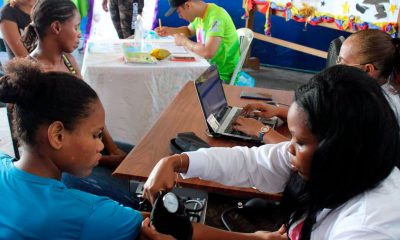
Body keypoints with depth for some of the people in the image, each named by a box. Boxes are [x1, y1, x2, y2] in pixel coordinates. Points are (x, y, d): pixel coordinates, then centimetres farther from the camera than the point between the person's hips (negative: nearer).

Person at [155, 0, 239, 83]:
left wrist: (184, 41, -18)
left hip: (223, 76, -8)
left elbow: (208, 52, -35)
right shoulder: (200, 14, 2)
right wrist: (170, 31, 5)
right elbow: (189, 30, 24)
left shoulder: (216, 16, -25)